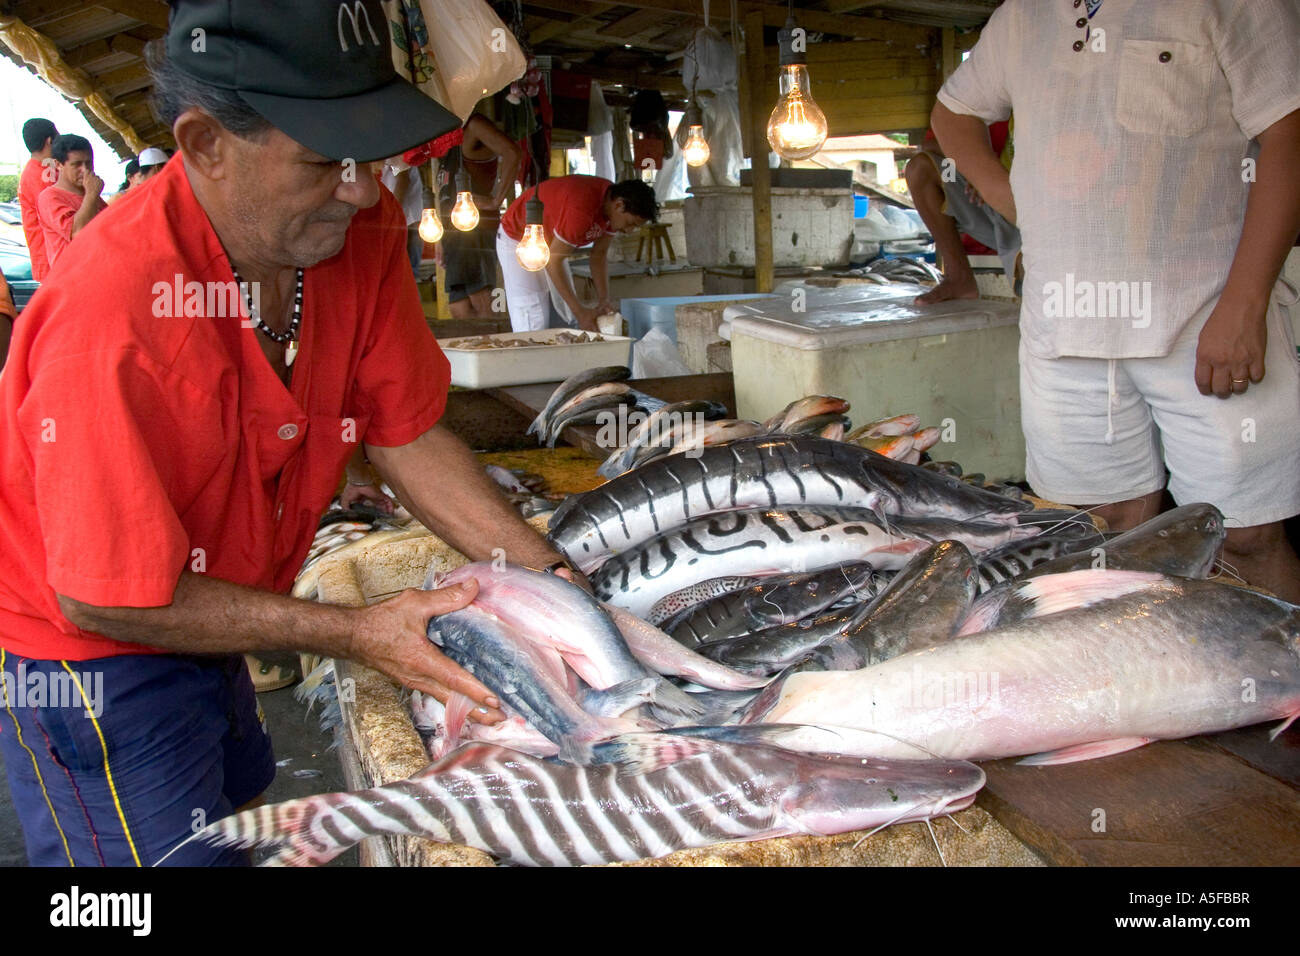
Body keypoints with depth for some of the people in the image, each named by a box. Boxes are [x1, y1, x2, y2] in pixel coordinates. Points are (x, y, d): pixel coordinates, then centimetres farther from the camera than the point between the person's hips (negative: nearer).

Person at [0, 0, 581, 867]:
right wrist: (352, 634, -26)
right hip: (86, 659, -7)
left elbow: (406, 435, -8)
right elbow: (106, 597, -27)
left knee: (244, 816, 28)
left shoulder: (360, 229, -16)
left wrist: (547, 576, -17)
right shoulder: (111, 318, -37)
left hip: (202, 629, 7)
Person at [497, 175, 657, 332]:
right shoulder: (581, 209, -38)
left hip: (551, 243, 9)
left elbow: (599, 254, -1)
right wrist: (579, 311, -29)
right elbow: (553, 260, -30)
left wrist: (604, 300, -12)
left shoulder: (613, 202, -11)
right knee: (534, 322, -15)